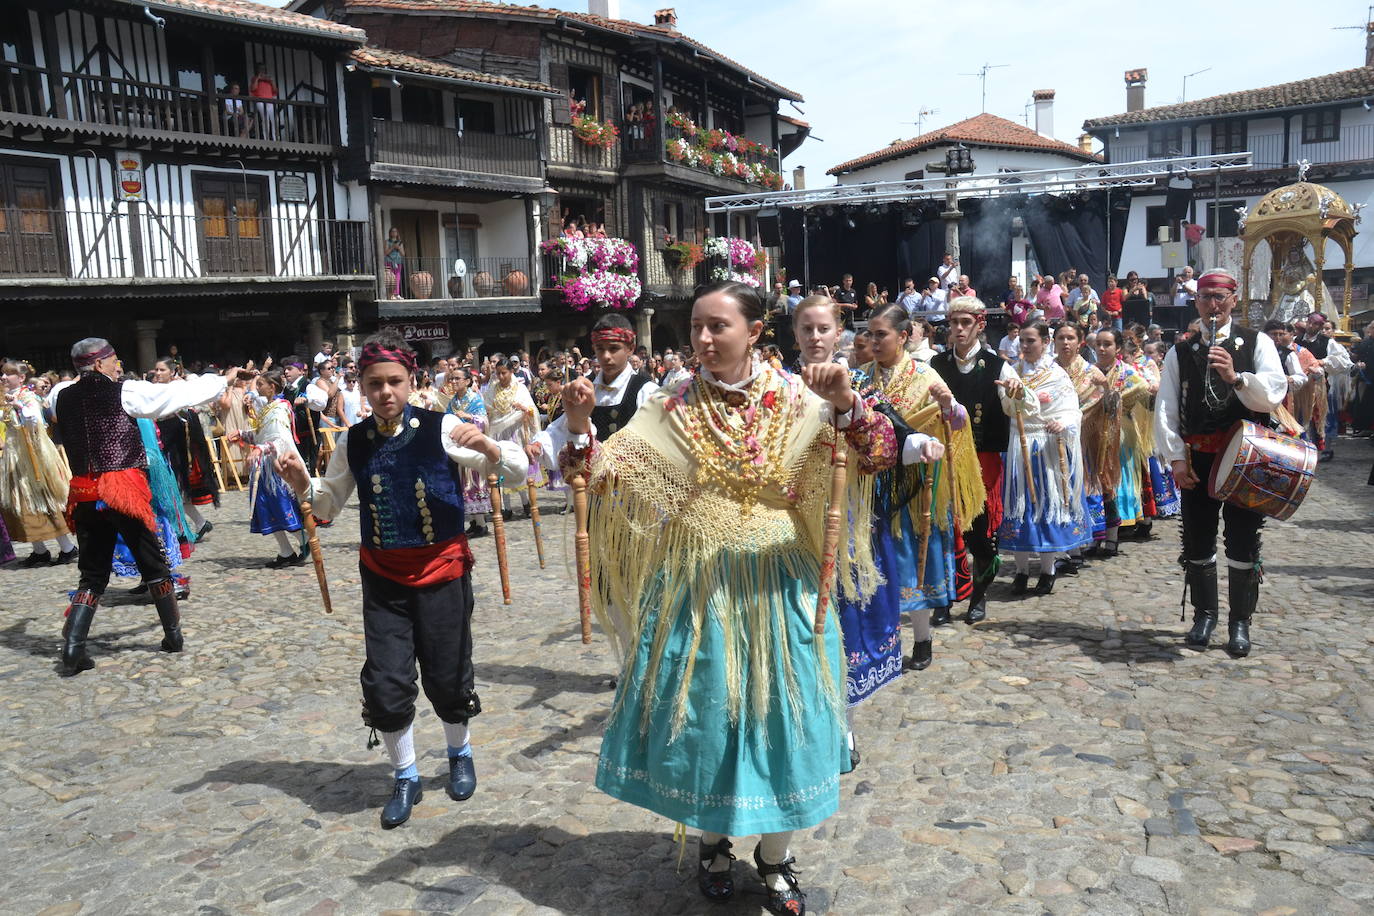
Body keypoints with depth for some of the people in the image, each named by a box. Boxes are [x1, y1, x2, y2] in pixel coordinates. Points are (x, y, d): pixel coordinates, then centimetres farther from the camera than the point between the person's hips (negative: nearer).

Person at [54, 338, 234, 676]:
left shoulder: (64, 399, 9)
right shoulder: (122, 392, -6)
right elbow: (179, 394, -1)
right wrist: (223, 380, 12)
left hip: (84, 493, 5)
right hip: (123, 488, -4)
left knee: (92, 573, 11)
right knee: (153, 565, 10)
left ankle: (73, 648, -2)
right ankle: (173, 635, 20)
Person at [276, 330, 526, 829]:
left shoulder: (441, 429, -10)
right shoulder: (353, 442, 1)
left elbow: (516, 473, -11)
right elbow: (330, 502, 13)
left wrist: (486, 446, -31)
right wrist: (302, 483, -7)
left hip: (441, 568, -2)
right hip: (383, 576, 3)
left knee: (447, 677, 8)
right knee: (385, 684, 1)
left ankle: (460, 753, 39)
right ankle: (406, 777, 25)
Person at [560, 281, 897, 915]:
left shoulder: (798, 401, -4)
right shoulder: (673, 409, -2)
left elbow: (880, 456, -12)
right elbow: (605, 471, -5)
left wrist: (845, 402, -29)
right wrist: (579, 424, -23)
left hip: (777, 585, 0)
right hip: (696, 586, 1)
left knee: (778, 713, 9)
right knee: (700, 714, 10)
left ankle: (775, 856, 32)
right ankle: (711, 840, 37)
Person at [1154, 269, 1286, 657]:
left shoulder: (1257, 344, 3)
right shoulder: (1180, 353, 7)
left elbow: (1274, 395, -10)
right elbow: (1166, 409, 1)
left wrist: (1235, 377, -27)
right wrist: (1177, 458, -8)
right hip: (1197, 459, 2)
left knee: (1243, 541, 3)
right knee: (1198, 541, 9)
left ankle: (1240, 622, 16)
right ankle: (1204, 614, 24)